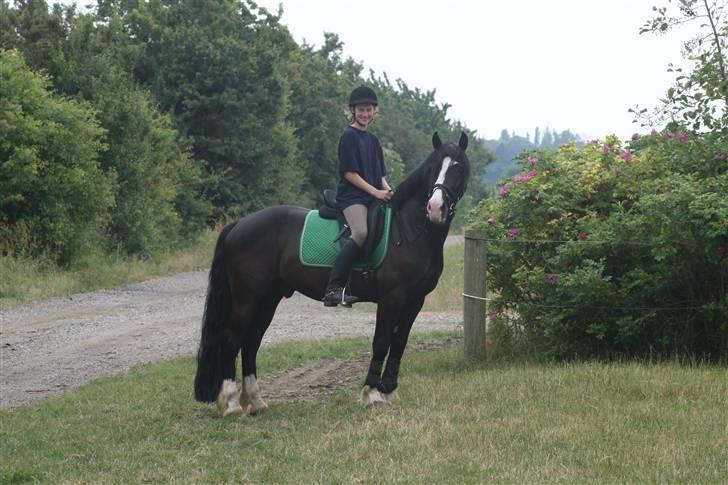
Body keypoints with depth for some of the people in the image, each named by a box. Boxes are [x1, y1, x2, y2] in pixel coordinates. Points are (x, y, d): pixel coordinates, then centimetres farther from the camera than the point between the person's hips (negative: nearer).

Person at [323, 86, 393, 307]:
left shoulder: (373, 140, 20)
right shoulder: (349, 136, -2)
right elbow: (349, 173, -9)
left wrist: (387, 189, 1)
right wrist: (375, 191, -15)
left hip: (375, 197, 9)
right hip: (351, 196, -9)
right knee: (361, 233, -30)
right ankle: (334, 287, -32)